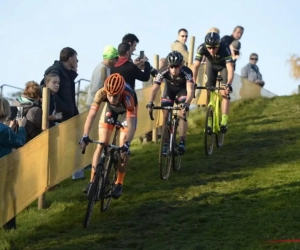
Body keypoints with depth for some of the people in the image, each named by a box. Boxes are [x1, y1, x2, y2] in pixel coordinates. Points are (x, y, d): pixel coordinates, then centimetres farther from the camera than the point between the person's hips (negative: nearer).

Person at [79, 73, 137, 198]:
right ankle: (92, 181, -1)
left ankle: (119, 183, 5)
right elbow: (91, 115, -42)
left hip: (127, 110, -2)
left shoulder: (127, 96, -44)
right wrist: (85, 137, -53)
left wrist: (126, 144, -60)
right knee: (101, 145, -6)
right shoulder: (101, 93, -39)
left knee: (123, 149, -10)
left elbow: (131, 124, -48)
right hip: (111, 109, 2)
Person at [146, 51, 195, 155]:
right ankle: (165, 143, 4)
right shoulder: (163, 71, -34)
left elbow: (190, 91, -46)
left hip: (182, 89, -2)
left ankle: (182, 142, -10)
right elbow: (155, 88, -34)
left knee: (182, 114, -19)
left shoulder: (187, 72, -38)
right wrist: (150, 103, -49)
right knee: (166, 115, -6)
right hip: (169, 89, 2)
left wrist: (186, 104, -63)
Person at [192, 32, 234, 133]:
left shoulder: (224, 49, -40)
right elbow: (196, 66, -35)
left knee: (224, 93, -17)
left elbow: (230, 69, -47)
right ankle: (209, 122, 1)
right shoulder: (202, 48, -34)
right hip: (211, 65, 2)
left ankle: (224, 122, -16)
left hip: (224, 65, -2)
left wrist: (228, 85, -60)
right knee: (209, 93, -6)